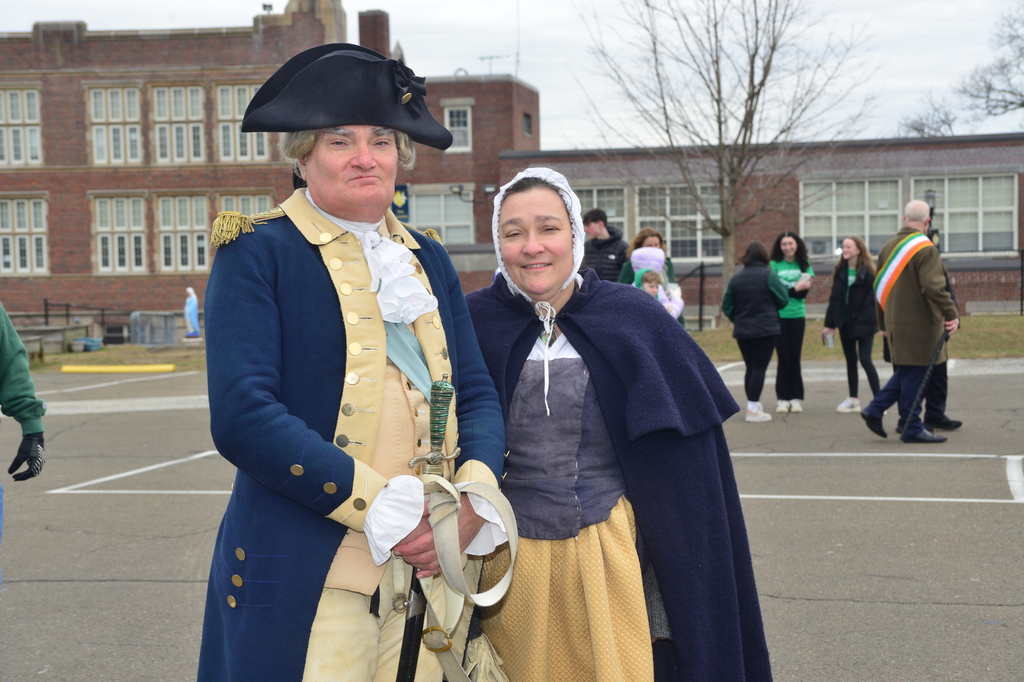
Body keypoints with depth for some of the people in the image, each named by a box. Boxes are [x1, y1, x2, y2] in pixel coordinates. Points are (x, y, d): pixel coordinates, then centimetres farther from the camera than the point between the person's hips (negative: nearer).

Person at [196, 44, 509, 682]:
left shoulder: (428, 260, 14)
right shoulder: (257, 252, -3)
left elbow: (478, 395, 12)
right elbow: (241, 414, -13)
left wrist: (473, 494, -9)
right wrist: (382, 507, -18)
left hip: (427, 574, 5)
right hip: (305, 582, -5)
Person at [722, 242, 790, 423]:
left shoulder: (736, 278, 6)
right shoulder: (768, 275, -8)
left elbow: (727, 306, 7)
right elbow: (783, 299, -7)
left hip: (742, 331, 5)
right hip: (765, 329, -5)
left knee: (750, 367, 14)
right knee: (760, 368, -3)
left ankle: (753, 405, 19)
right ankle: (753, 409, -6)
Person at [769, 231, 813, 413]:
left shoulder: (804, 265, 6)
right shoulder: (774, 265, -1)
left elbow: (804, 292, -5)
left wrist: (786, 290, -17)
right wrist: (795, 288, -12)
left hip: (797, 316, 2)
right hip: (778, 316, -2)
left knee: (795, 358, 3)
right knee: (784, 358, -2)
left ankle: (795, 398, 9)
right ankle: (782, 398, 5)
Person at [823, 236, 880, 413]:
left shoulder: (868, 271, -9)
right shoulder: (840, 271, 8)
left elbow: (872, 298, -13)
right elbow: (835, 298, 9)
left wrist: (869, 321, -21)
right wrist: (830, 323, 6)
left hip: (863, 323, -6)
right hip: (845, 322, 6)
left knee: (865, 359, -10)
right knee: (850, 360, 12)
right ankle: (853, 400, 20)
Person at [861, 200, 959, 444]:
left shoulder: (888, 247, 10)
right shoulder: (925, 249, -13)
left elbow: (879, 287, 16)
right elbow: (934, 287, -23)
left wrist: (883, 324, 22)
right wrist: (951, 314, -16)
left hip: (895, 323, 8)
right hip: (918, 325, -8)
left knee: (905, 372, 19)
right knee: (914, 374, -2)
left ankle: (875, 410, 13)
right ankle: (912, 428, 3)